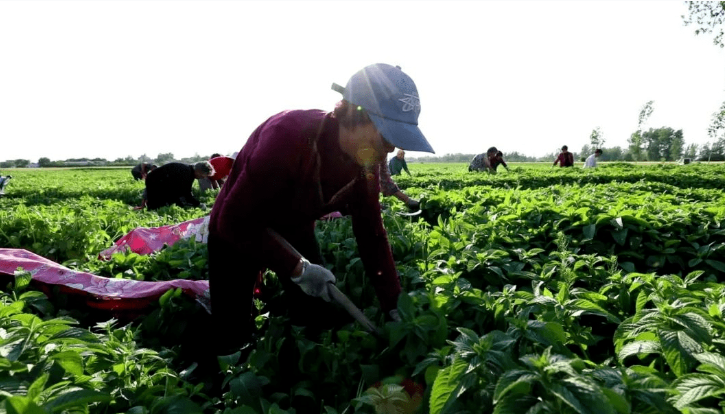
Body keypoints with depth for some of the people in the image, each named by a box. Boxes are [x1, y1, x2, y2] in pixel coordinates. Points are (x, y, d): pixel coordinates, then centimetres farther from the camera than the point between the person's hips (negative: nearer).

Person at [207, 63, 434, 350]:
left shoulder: (365, 159, -18)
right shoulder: (288, 136, -37)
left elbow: (371, 234, -10)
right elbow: (233, 222, -31)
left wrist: (393, 307, -11)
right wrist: (297, 268, -31)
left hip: (295, 232, 5)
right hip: (238, 235, -5)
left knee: (320, 324, 2)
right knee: (232, 339, -1)